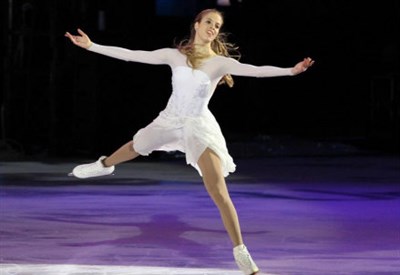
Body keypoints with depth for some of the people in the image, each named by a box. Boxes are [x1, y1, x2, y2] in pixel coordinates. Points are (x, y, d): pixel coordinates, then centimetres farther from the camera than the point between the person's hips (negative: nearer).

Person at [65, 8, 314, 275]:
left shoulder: (220, 62, -13)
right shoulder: (174, 55, -5)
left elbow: (255, 70, -26)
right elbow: (131, 55, -3)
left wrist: (291, 71, -41)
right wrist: (91, 46, -4)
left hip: (199, 126, -4)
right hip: (170, 120, 4)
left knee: (218, 192, -15)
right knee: (134, 147, 30)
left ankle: (241, 252, -9)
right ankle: (104, 165, 67)